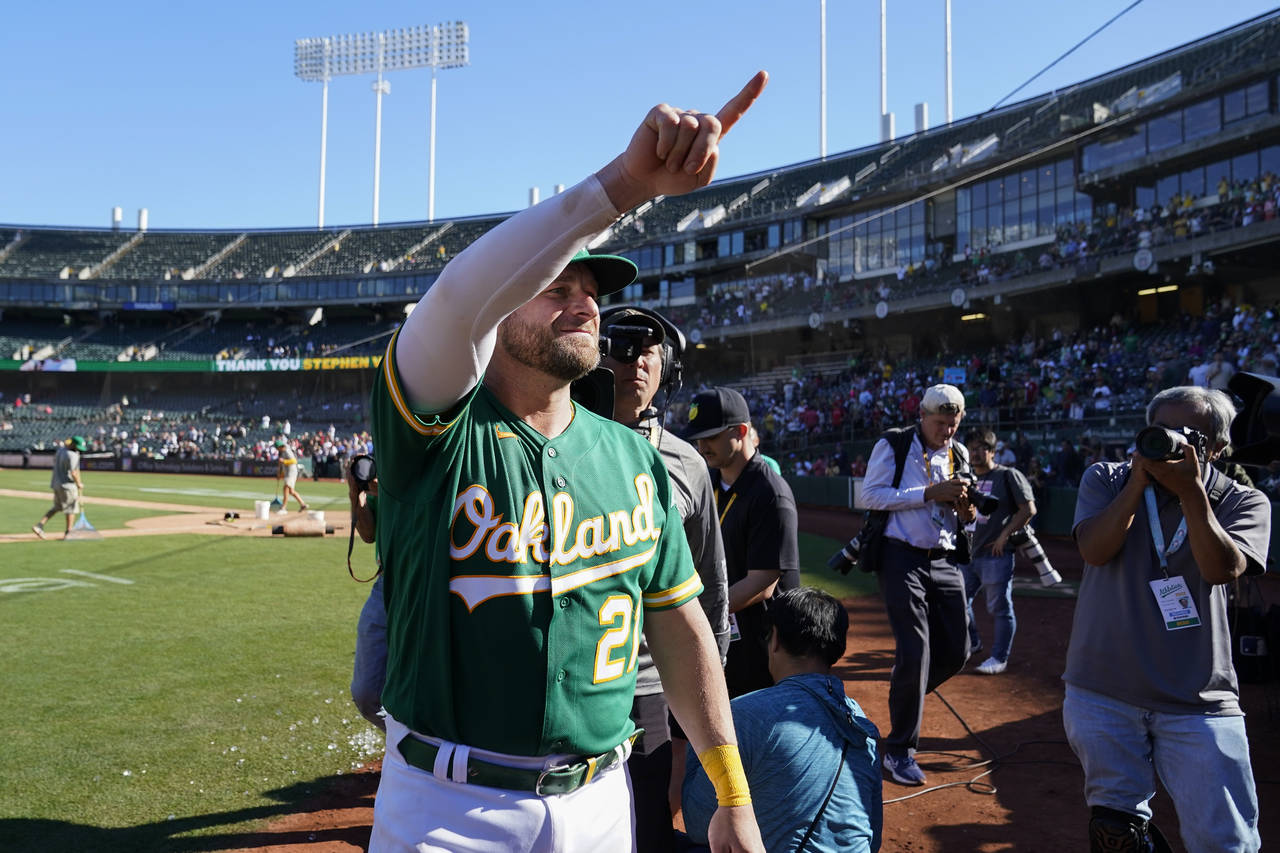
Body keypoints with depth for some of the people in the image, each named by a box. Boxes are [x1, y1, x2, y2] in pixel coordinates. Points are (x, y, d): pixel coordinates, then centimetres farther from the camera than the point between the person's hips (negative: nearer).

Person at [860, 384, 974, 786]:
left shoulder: (959, 455, 14)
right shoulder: (892, 446, -4)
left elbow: (961, 511, 19)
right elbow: (870, 496, -14)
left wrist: (968, 514, -6)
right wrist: (928, 493, -19)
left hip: (945, 561, 6)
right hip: (903, 559, -6)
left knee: (956, 651, 7)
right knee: (915, 653, -10)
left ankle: (906, 693, 37)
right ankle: (899, 750, 5)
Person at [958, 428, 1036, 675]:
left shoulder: (1009, 476, -5)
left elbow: (1028, 509, -11)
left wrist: (1004, 536, -13)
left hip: (996, 555, -7)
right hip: (968, 553, 7)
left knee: (999, 608, 0)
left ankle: (999, 657, 11)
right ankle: (971, 643, 34)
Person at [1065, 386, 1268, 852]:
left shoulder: (1244, 503, 3)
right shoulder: (1106, 479, 5)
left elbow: (1222, 569, -15)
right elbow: (1094, 550, -10)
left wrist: (1191, 493, -22)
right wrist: (1139, 481, -15)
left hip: (1199, 700, 0)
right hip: (1102, 692, 1)